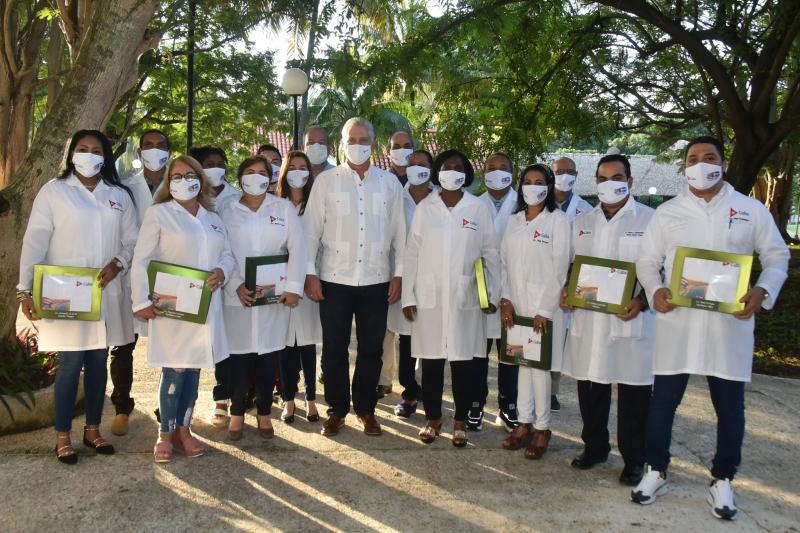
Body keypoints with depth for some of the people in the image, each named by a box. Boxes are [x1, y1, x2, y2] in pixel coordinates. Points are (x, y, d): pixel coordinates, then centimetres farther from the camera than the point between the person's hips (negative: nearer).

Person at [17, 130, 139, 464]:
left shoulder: (120, 196, 9)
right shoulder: (53, 191, 0)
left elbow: (131, 241, 10)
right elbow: (35, 242, -5)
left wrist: (117, 263, -10)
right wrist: (25, 289, -12)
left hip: (106, 292, 3)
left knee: (98, 361, 9)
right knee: (70, 363, -1)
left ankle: (93, 429, 23)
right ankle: (63, 436, 14)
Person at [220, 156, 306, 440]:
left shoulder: (284, 208, 6)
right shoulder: (227, 211, 7)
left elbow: (297, 248, -1)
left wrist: (293, 287, -10)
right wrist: (236, 285, -13)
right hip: (237, 296, 0)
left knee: (268, 355, 4)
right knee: (240, 355, 2)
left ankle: (264, 413, 19)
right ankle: (237, 412, 19)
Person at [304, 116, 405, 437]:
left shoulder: (389, 182, 7)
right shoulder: (325, 181, 3)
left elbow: (399, 231, 7)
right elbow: (311, 229, 2)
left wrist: (399, 274, 3)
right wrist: (310, 273, -4)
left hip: (376, 279, 1)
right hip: (335, 278, -1)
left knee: (371, 347, 8)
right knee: (334, 347, 5)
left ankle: (366, 409, 24)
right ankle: (337, 409, 21)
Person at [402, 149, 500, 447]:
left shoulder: (479, 209, 3)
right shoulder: (424, 207, 5)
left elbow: (490, 254, 5)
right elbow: (412, 253, 4)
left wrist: (494, 294, 1)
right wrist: (408, 296, -1)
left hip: (465, 298, 0)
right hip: (429, 297, 1)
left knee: (463, 362, 4)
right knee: (431, 361, 6)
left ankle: (460, 421, 20)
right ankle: (432, 418, 22)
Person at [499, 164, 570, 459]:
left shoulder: (558, 220, -4)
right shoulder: (514, 220, 11)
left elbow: (560, 268, -9)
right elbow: (503, 261, 8)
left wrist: (546, 310, -14)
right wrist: (505, 299, -2)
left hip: (543, 305, -4)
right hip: (515, 304, 5)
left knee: (540, 364, -1)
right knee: (522, 361, 10)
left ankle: (542, 427, 11)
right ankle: (524, 422, 20)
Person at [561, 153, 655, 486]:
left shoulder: (650, 220, -1)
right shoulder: (582, 222, 14)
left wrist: (641, 301, -17)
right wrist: (567, 291, 0)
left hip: (631, 320, -4)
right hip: (587, 318, 4)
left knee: (633, 393, 3)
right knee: (590, 387, 13)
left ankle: (634, 460, 19)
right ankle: (594, 447, 31)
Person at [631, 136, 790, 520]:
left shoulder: (751, 210, 5)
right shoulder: (667, 212, 6)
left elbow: (777, 255, 7)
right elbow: (647, 261, 7)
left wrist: (763, 291, -12)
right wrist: (655, 290, -13)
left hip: (729, 325, 0)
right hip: (676, 322, 0)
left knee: (729, 408, 10)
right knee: (663, 400, 7)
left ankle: (722, 481, 27)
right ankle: (656, 472, 23)